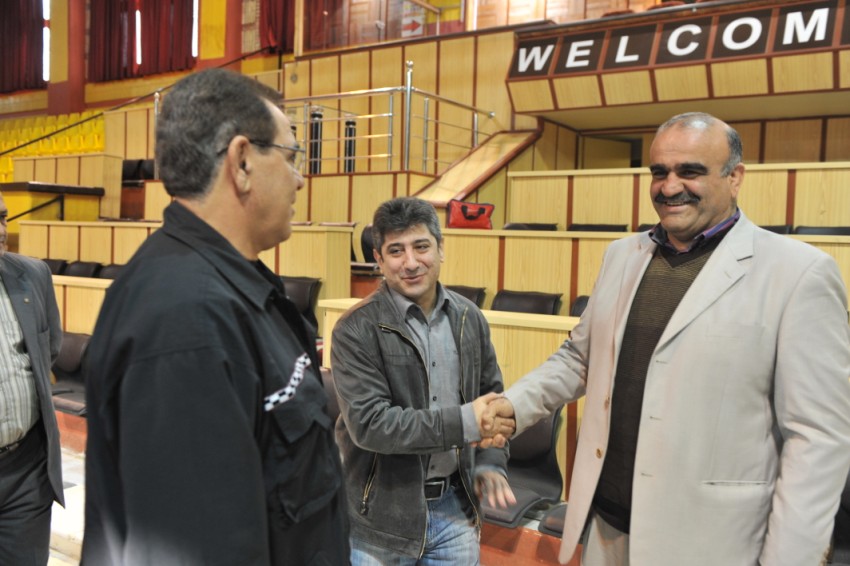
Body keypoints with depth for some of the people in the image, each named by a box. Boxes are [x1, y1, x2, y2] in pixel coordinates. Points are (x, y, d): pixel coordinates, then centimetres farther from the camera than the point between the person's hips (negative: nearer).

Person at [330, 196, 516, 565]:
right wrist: (463, 422, -23)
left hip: (455, 506, 4)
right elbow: (367, 423, -21)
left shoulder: (469, 318, 2)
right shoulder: (356, 330, -15)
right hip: (384, 515, -4)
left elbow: (492, 398, 11)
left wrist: (490, 463, -2)